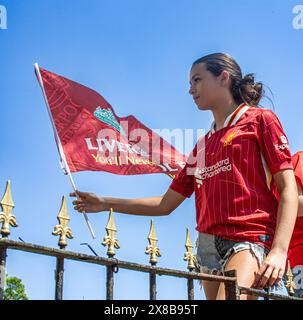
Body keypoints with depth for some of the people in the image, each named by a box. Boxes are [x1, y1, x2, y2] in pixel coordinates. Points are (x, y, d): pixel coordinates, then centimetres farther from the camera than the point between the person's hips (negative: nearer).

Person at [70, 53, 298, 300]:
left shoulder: (260, 119, 6)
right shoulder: (202, 146, 22)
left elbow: (288, 189, -3)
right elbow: (166, 204, 24)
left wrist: (279, 250, -17)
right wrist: (105, 203, 19)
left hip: (250, 240, -6)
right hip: (208, 247, 7)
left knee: (230, 294, -30)